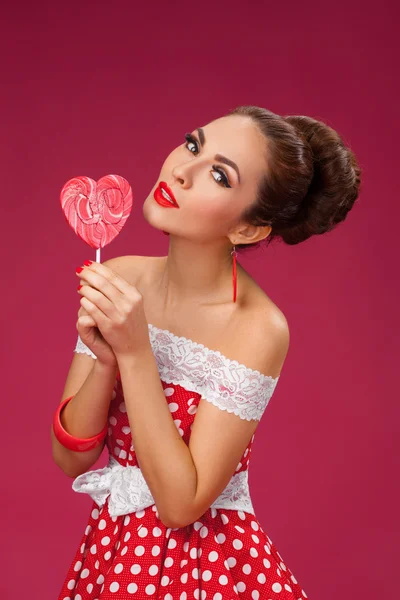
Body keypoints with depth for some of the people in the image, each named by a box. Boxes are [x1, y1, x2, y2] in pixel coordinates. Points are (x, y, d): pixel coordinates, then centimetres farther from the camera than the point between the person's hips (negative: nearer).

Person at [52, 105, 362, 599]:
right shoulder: (118, 279, -8)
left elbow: (181, 503, -22)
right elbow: (70, 461, -6)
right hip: (108, 553, 5)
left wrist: (135, 352, -27)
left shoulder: (258, 330, -22)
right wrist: (105, 360, -23)